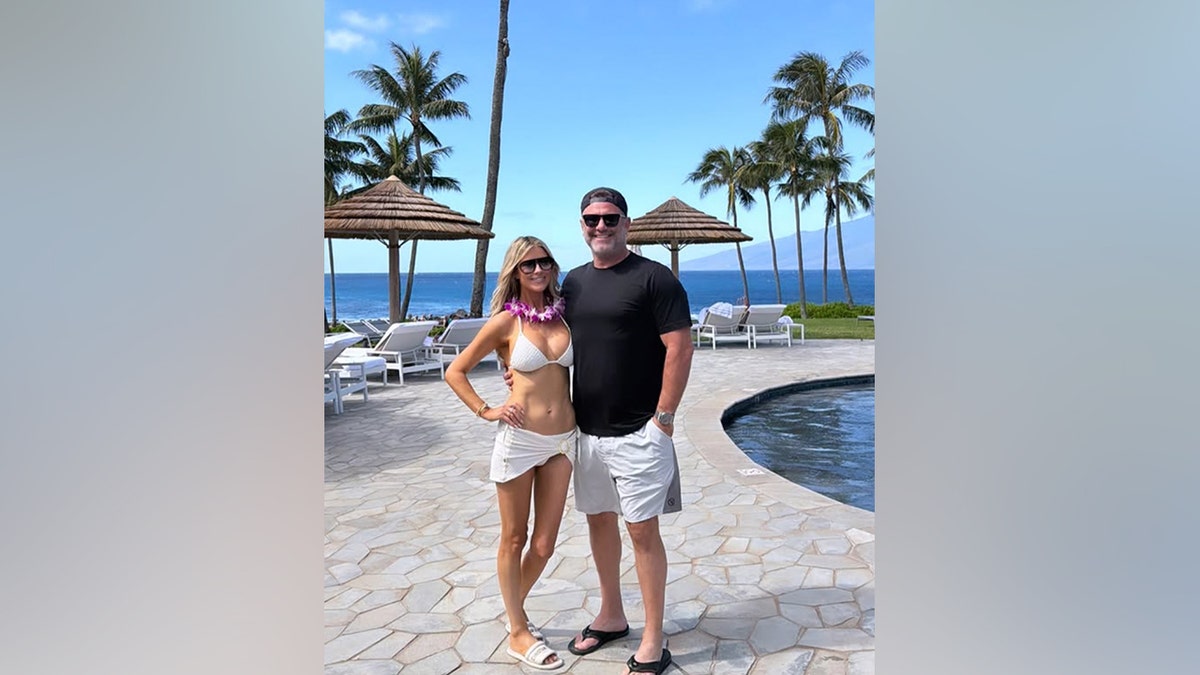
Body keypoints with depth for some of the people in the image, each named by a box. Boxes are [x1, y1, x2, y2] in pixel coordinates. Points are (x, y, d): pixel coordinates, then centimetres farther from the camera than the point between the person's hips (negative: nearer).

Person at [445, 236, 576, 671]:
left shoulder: (563, 316, 5)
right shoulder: (506, 321, -6)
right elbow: (455, 372, 1)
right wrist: (486, 411, -6)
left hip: (563, 441, 4)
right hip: (519, 440, -4)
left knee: (544, 544, 11)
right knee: (514, 540, 10)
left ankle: (514, 607, 38)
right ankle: (519, 633, 27)